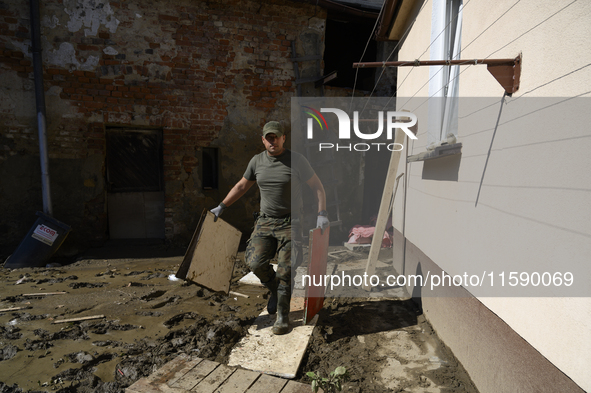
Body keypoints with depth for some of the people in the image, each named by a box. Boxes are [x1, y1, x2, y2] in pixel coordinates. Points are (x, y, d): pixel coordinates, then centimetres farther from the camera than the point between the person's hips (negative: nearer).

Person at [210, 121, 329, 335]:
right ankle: (275, 290, 19)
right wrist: (221, 207, 16)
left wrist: (322, 214, -17)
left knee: (285, 271, -8)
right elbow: (242, 186, 17)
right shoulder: (257, 161, 4)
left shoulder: (296, 159, -8)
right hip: (265, 221, 4)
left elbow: (317, 186, -4)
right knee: (256, 263, -13)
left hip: (290, 223, -3)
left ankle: (283, 316, 11)